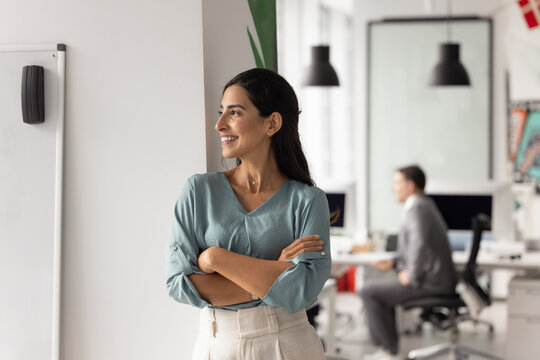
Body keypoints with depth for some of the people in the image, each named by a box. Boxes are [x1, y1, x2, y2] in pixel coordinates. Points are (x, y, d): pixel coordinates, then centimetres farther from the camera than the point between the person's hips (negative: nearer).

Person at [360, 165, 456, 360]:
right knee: (382, 285, 26)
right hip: (436, 279, 11)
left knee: (369, 291, -4)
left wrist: (411, 276, -19)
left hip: (430, 283, -11)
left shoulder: (417, 207, -16)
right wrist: (394, 262, 15)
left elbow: (419, 244, -31)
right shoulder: (425, 204, 17)